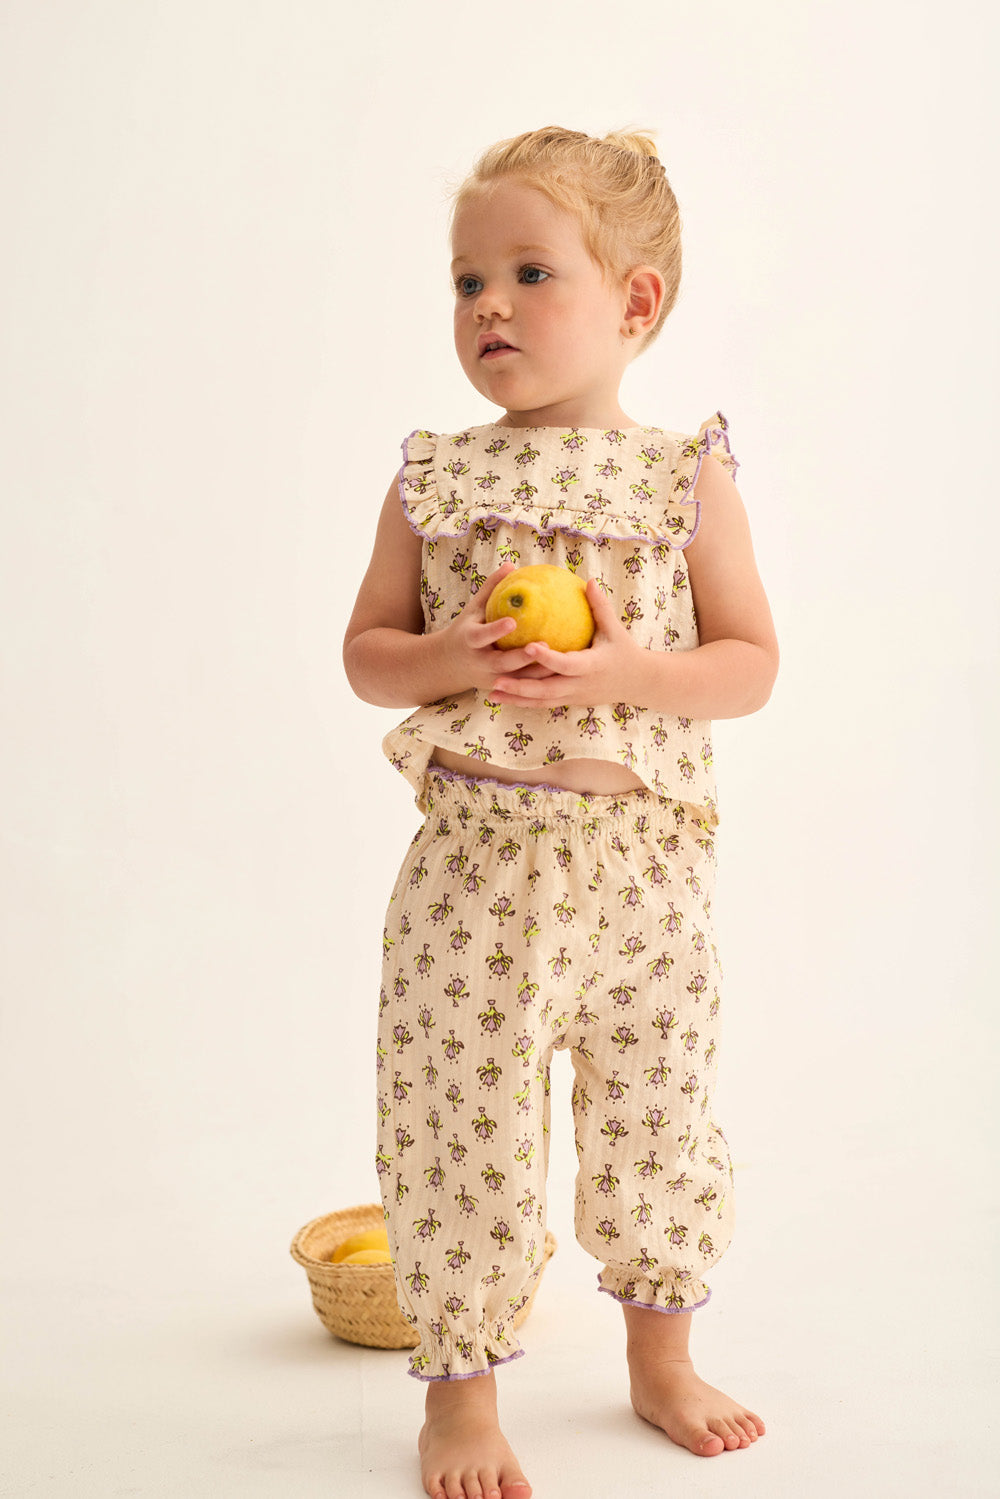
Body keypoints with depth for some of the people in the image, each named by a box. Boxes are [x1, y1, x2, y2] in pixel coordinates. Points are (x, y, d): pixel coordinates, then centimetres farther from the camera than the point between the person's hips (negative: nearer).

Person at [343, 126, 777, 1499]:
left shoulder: (688, 476, 1)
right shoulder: (433, 480, 4)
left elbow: (750, 663, 1)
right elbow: (366, 652, 7)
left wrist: (629, 670, -17)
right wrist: (449, 659, -14)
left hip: (645, 862, 1)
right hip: (476, 862, 0)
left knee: (656, 1115, 13)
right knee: (463, 1125, 4)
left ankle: (661, 1362, 37)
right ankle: (462, 1388, 24)